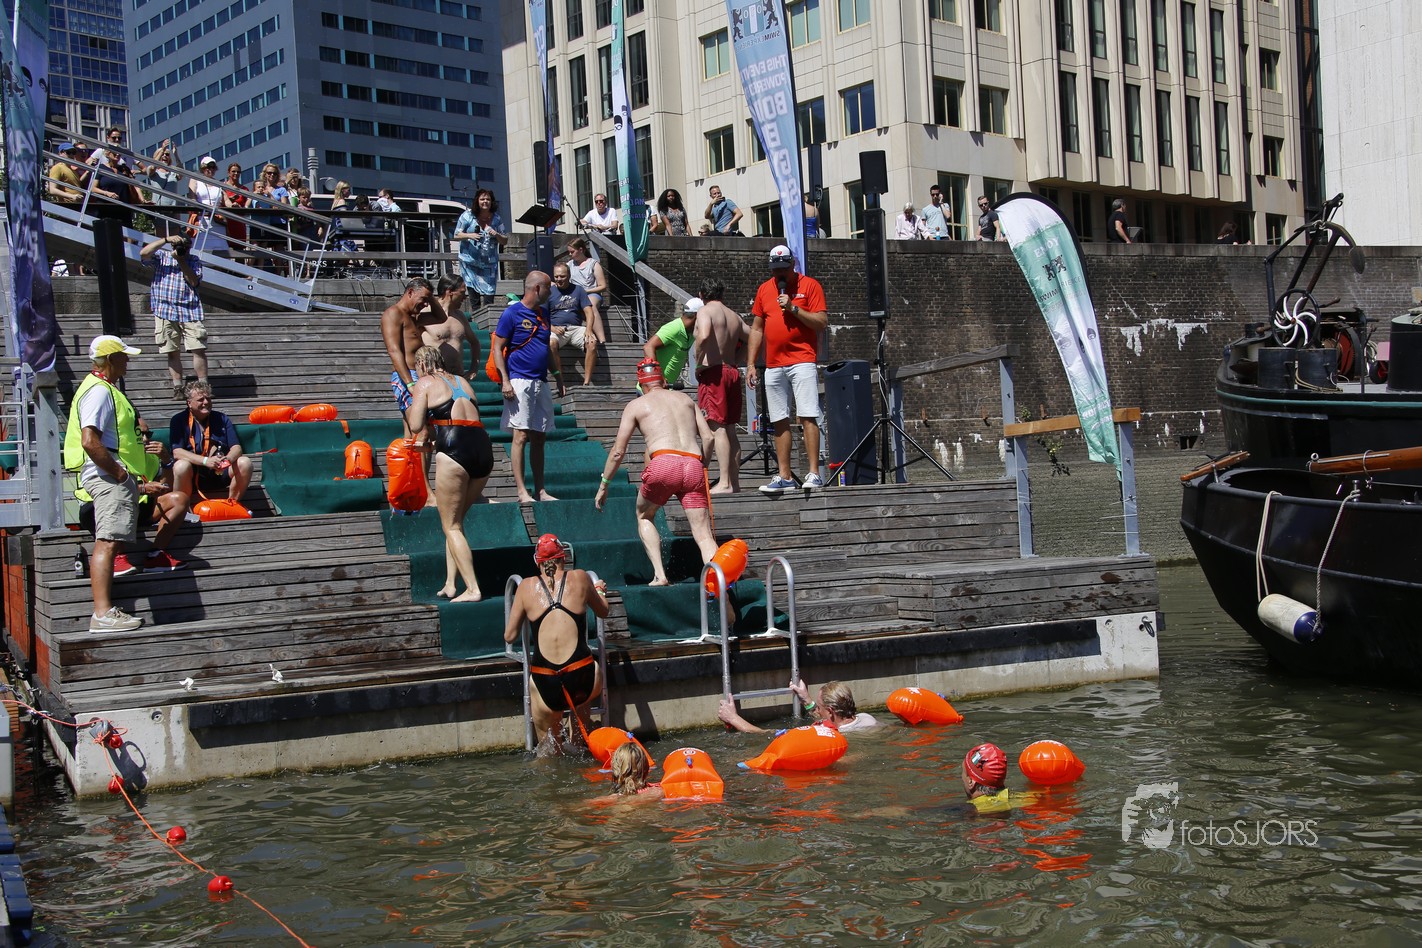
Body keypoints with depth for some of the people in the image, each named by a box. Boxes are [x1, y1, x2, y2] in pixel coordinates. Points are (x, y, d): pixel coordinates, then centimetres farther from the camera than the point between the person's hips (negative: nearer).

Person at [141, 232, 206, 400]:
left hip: (190, 312, 1)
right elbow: (143, 253, -11)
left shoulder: (195, 261, 13)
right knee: (173, 353, 3)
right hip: (166, 312, -1)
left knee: (199, 350, -6)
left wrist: (181, 260, -8)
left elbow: (194, 281, -3)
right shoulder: (161, 257, 8)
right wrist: (166, 239, -14)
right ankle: (178, 388, 8)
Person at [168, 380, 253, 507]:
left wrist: (228, 459, -24)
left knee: (245, 462, -22)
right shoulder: (179, 420, 0)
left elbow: (236, 448, 2)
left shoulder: (222, 419, 11)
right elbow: (177, 452, -13)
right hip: (192, 477, -3)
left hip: (221, 474, 3)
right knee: (181, 466, -35)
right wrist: (206, 461, -28)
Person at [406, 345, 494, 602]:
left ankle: (472, 589, -8)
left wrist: (408, 408, 20)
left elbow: (416, 426, 0)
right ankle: (450, 584, 15)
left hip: (454, 449, -6)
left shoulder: (425, 384, 6)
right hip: (483, 446, 6)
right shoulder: (463, 382, 25)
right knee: (456, 519, 19)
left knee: (451, 525, 2)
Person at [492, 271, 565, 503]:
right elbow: (498, 348, -7)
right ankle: (522, 492, -9)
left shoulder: (543, 314, 16)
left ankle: (540, 491, 12)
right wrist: (504, 381, -15)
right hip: (519, 382, -7)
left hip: (540, 383, 7)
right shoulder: (512, 313, -5)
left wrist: (559, 378, 22)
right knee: (521, 436, -9)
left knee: (539, 438, 8)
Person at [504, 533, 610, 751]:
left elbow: (509, 636, 10)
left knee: (547, 744, 25)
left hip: (545, 686, 0)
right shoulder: (580, 578, 5)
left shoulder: (527, 586, 5)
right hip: (583, 681, 0)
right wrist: (599, 590, 44)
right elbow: (603, 612, 23)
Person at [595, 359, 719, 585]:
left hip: (664, 464, -2)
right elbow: (708, 438, 16)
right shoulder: (685, 399, 26)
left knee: (644, 516, 24)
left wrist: (603, 486, 24)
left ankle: (659, 574, 8)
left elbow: (618, 452, 15)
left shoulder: (635, 405, 18)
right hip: (693, 466, 2)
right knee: (704, 535, 2)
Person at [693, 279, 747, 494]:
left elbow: (704, 335, -24)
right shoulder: (734, 316, 17)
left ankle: (724, 483, -16)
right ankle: (734, 482, 14)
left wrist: (698, 363, -13)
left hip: (713, 372, -7)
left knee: (717, 428, -10)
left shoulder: (705, 311, -5)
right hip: (732, 372, 7)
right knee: (729, 429, 12)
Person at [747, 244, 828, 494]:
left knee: (808, 416, -12)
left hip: (802, 362, -5)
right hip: (773, 365, 5)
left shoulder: (810, 285, 1)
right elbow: (756, 329, 17)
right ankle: (784, 477, 8)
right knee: (779, 422, 5)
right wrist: (750, 365, 11)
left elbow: (822, 322, -5)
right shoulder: (764, 289, 15)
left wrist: (793, 308, -15)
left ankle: (814, 474, -13)